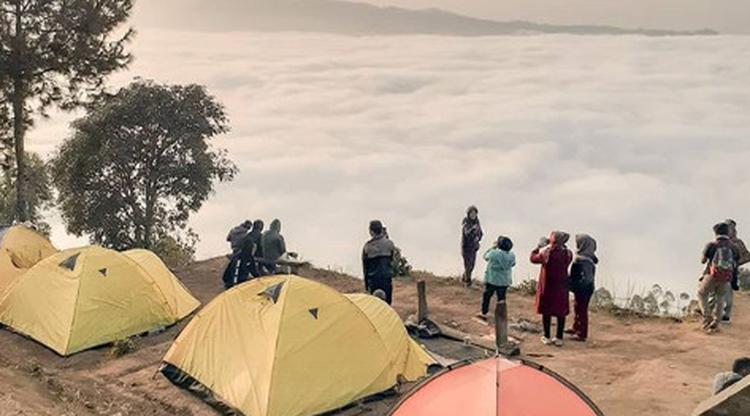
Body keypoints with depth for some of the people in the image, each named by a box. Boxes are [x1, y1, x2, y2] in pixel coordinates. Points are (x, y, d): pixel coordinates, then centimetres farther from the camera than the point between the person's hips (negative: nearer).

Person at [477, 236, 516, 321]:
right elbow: (513, 264, 9)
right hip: (505, 281, 3)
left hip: (492, 280, -3)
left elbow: (485, 256, -2)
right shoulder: (512, 255, -11)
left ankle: (484, 314, 22)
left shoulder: (494, 253, -23)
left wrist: (493, 247, 1)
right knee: (501, 298, 16)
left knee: (487, 296, 15)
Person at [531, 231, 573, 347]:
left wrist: (539, 247, 5)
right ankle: (559, 338, 19)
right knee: (561, 313, 12)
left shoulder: (547, 253, -20)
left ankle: (547, 337, 18)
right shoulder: (568, 254, -7)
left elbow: (533, 258, -7)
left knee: (546, 312, 10)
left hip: (547, 286, -3)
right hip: (561, 287, 4)